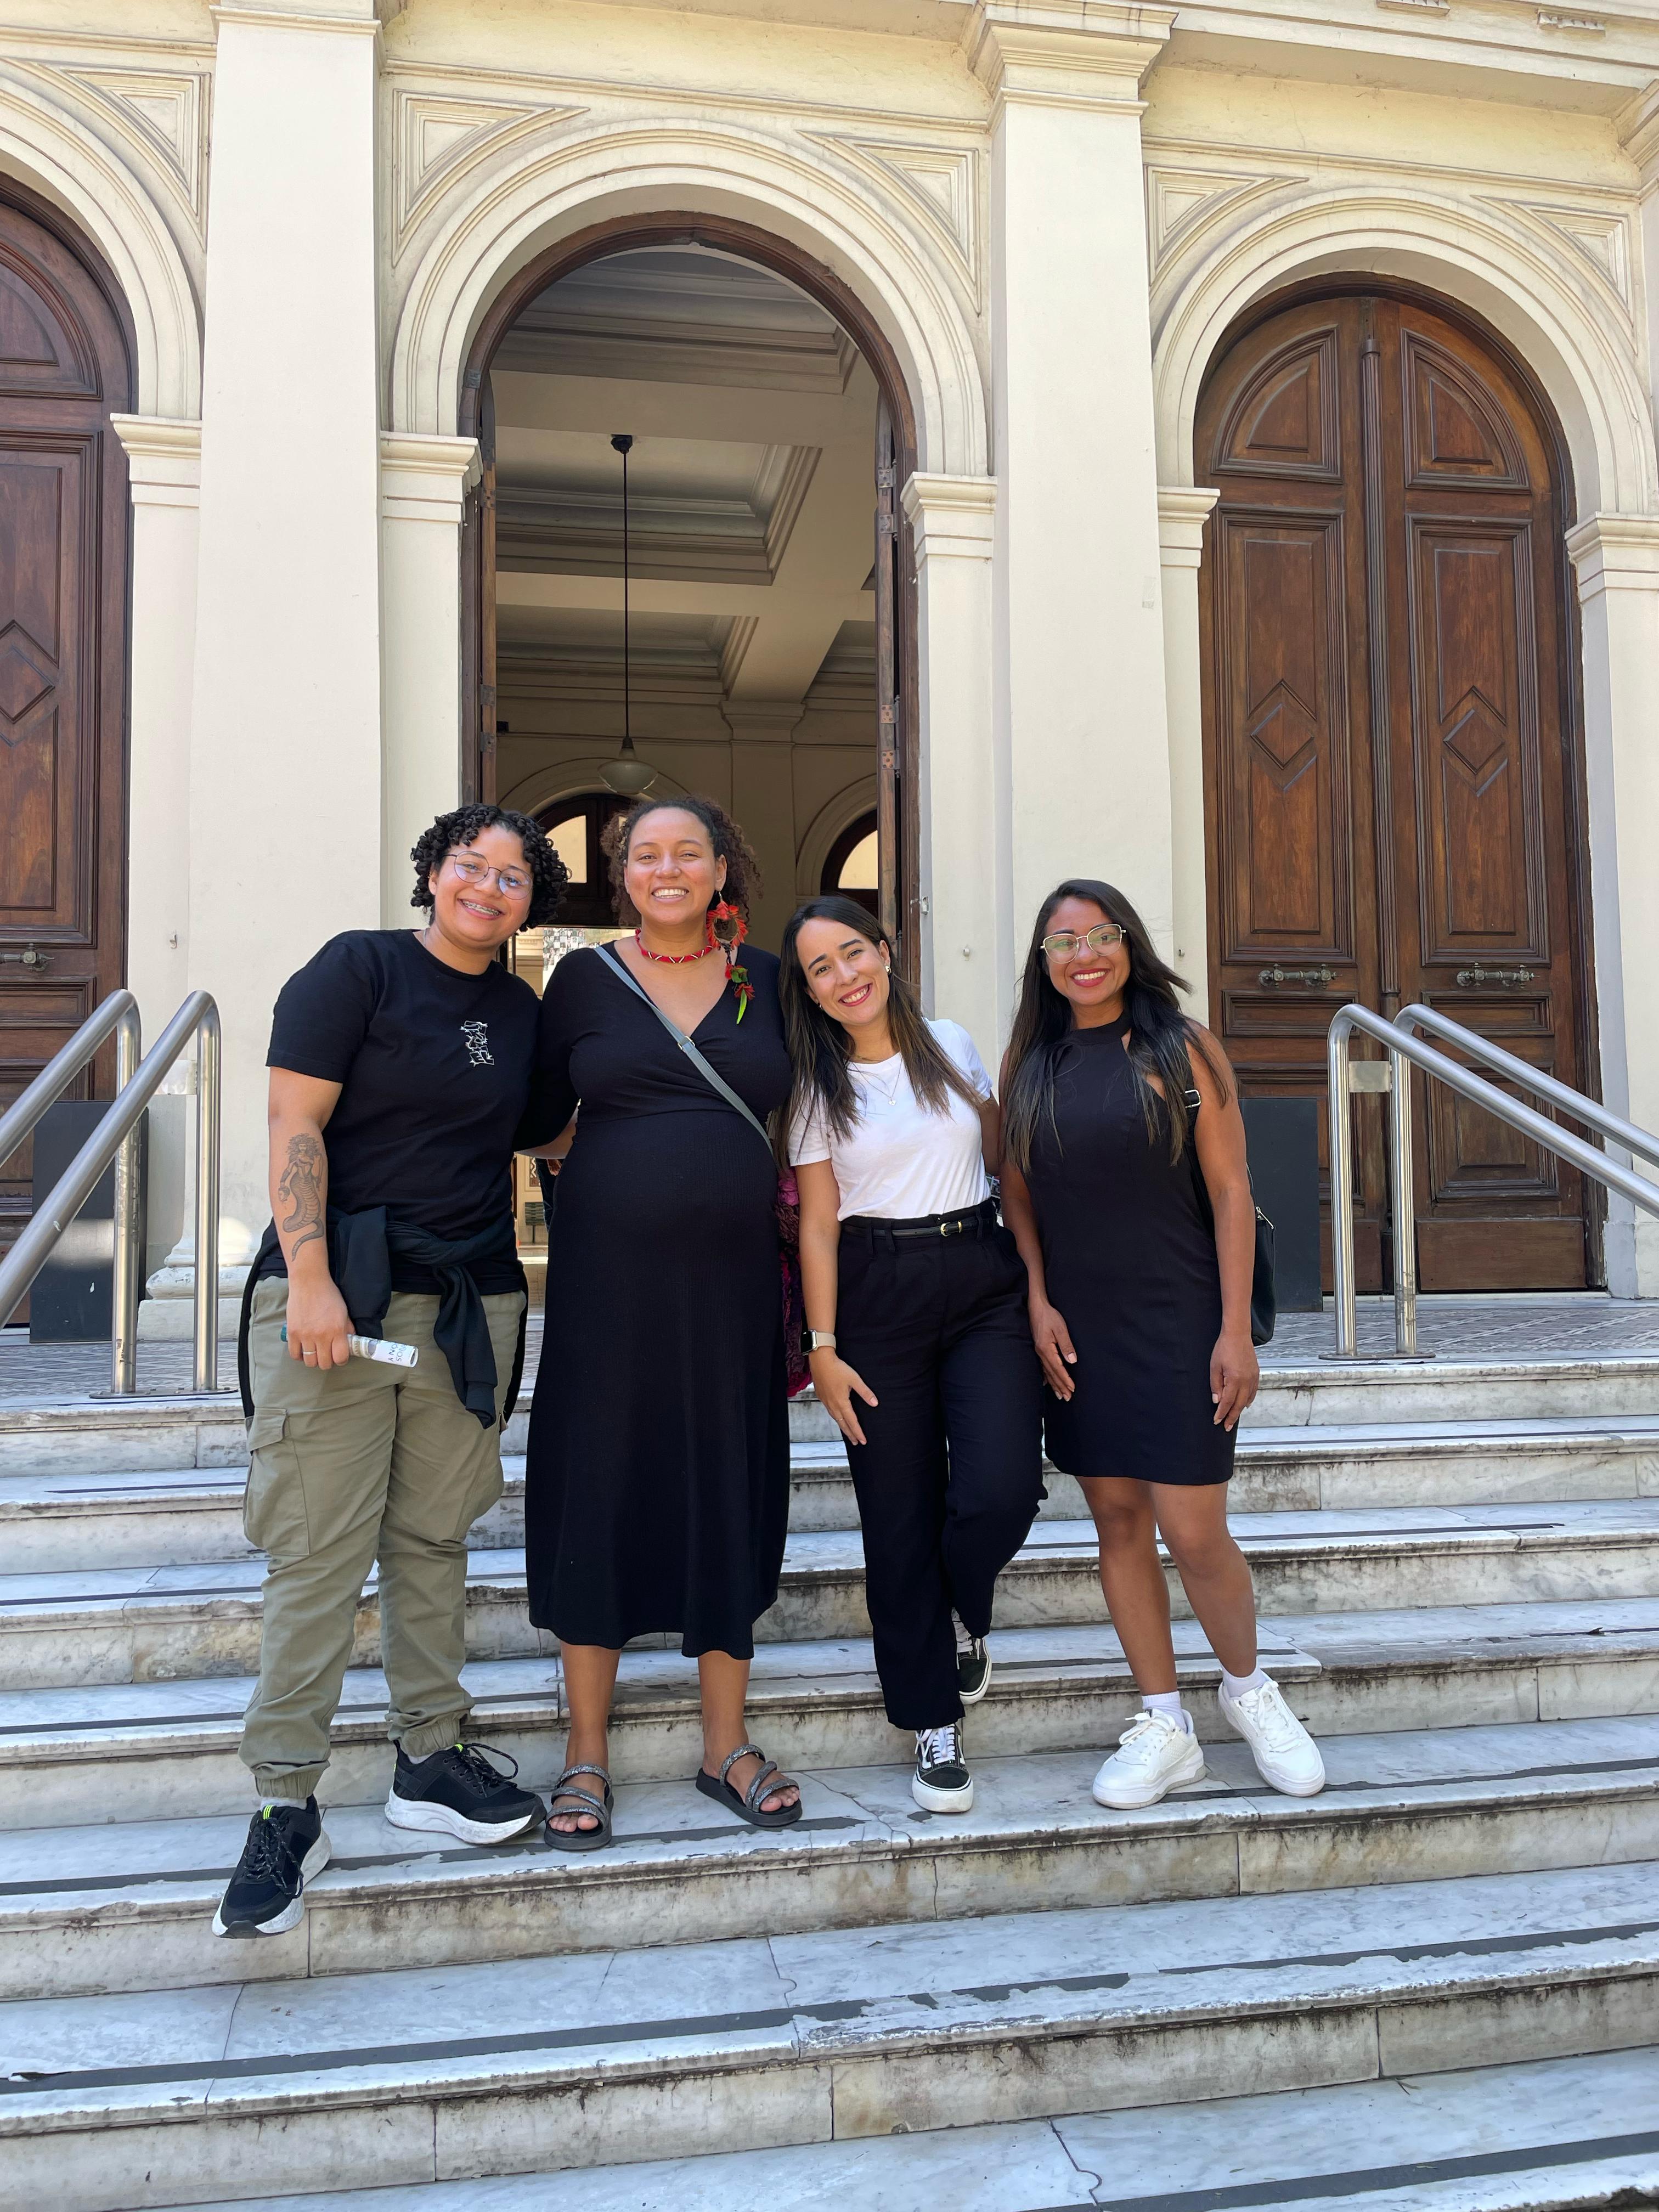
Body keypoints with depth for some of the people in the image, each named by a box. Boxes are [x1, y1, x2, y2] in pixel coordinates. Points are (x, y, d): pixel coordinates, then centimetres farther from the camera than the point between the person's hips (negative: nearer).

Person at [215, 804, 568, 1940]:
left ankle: (431, 1760, 24)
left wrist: (501, 1285, 14)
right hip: (341, 1295, -5)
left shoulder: (521, 1012, 13)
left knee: (436, 1541, 11)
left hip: (471, 1306, 5)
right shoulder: (358, 968, -3)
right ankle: (288, 1806, 6)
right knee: (318, 1550, -3)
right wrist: (309, 1280, -17)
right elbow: (296, 1125, -9)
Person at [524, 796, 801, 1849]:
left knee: (729, 1497, 7)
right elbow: (540, 1118, 7)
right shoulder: (585, 977, 3)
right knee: (599, 1490, 2)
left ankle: (728, 1744, 22)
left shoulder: (764, 980, 8)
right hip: (609, 1275, -2)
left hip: (733, 1277, 2)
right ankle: (588, 1752, 18)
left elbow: (796, 1118, 16)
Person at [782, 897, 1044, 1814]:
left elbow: (1000, 1155, 17)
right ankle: (934, 1723, 17)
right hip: (876, 1299, -1)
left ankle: (963, 1617, 22)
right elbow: (818, 1224, 1)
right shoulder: (817, 1086, 3)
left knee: (999, 1493, -14)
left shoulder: (952, 1044, 8)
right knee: (900, 1520, 1)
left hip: (983, 1284, 1)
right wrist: (823, 1346, -5)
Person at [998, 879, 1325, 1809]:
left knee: (1194, 1532, -4)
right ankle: (1165, 1728, 21)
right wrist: (1039, 1303, -2)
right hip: (1079, 1330, 4)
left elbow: (1231, 1192, -5)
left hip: (1176, 1322, -4)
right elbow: (1017, 1191, 11)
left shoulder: (1182, 1048, -4)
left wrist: (1236, 1331, -10)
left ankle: (1249, 1688, 25)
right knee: (1118, 1520, 8)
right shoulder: (1029, 1062, 6)